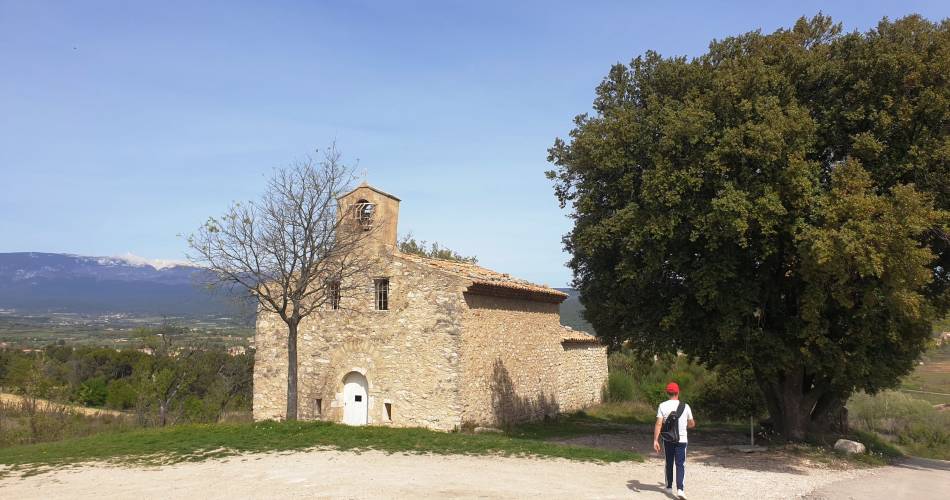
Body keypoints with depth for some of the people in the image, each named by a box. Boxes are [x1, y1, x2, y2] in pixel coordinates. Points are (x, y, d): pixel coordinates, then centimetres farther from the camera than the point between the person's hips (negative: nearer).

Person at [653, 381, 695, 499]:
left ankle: (669, 486, 29)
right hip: (681, 439, -1)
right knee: (680, 465, 1)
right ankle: (679, 489, -14)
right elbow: (692, 424, 9)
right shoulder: (685, 406, -3)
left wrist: (655, 440, -12)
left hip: (668, 439, 1)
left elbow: (658, 424, -12)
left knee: (669, 463, 18)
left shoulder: (663, 406, -5)